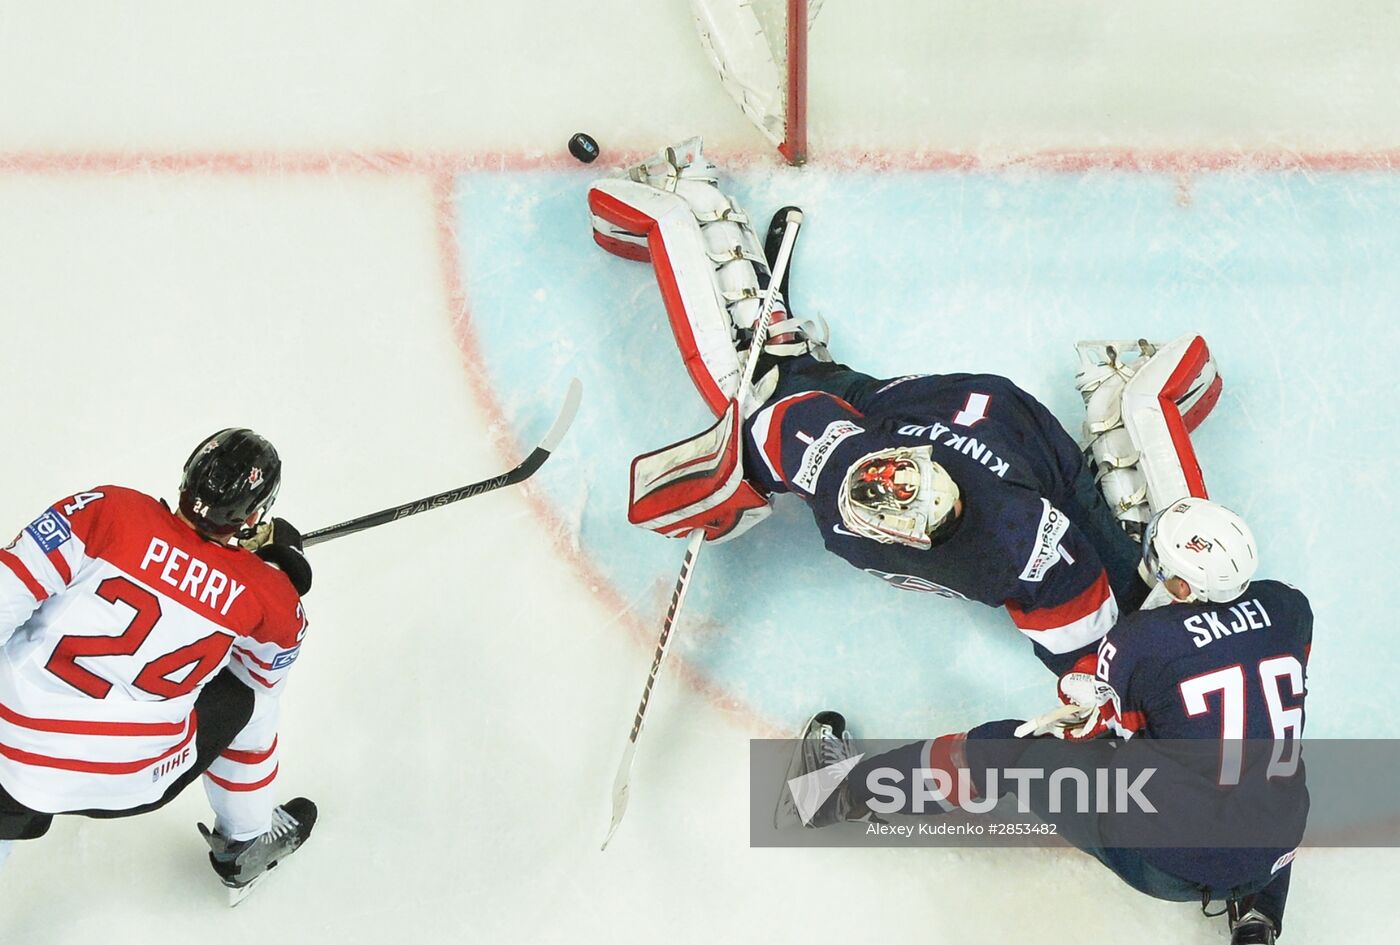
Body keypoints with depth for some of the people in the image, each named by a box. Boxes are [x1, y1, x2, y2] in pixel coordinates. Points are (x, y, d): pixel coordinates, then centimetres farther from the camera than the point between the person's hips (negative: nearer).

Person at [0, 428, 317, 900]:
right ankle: (247, 843, 43)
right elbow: (268, 671, 17)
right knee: (242, 699, 26)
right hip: (133, 781, 0)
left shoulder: (108, 510, -8)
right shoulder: (266, 596, -3)